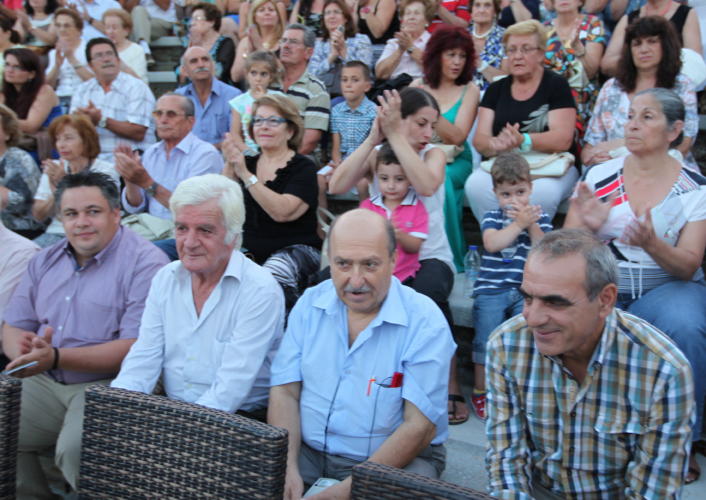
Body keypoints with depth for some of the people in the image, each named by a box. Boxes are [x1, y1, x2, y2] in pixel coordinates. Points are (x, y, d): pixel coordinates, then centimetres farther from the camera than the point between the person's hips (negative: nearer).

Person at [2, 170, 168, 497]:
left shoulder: (145, 263, -8)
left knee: (76, 450, -30)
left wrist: (56, 357, -24)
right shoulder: (45, 261, 14)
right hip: (44, 384, 7)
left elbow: (136, 348, -17)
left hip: (110, 387, -6)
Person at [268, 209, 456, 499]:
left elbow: (420, 426, -17)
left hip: (397, 459, -3)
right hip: (307, 450, 3)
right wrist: (287, 468, -16)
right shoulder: (310, 304, 1)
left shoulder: (425, 322, -13)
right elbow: (285, 391, 0)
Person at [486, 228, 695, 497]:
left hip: (617, 494, 0)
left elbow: (652, 491, -14)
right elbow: (506, 457, -7)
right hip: (538, 491, 1)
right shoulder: (505, 347, -13)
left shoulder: (665, 372, -21)